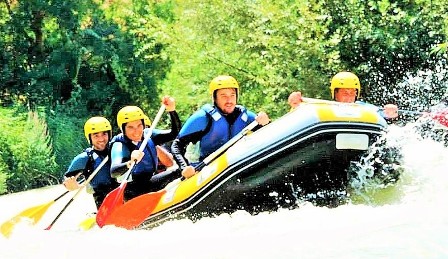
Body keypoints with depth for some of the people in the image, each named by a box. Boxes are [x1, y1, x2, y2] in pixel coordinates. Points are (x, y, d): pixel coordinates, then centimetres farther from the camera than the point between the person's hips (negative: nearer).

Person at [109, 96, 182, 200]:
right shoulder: (119, 145, -15)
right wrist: (130, 163, -53)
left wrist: (172, 111, -20)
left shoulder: (148, 135, 2)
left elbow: (174, 133, -3)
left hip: (152, 183, 7)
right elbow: (113, 172, -31)